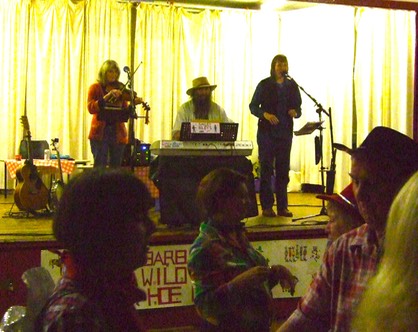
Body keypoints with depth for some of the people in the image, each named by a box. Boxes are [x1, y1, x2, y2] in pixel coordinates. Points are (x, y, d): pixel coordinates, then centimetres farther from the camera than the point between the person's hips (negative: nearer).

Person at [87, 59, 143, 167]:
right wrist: (107, 96, -21)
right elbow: (91, 108, -12)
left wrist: (133, 104, -12)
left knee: (116, 168, 4)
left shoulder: (121, 90, 11)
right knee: (100, 166, -11)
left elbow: (125, 113, 6)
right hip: (100, 132, -3)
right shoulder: (96, 88, 3)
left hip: (118, 133, 3)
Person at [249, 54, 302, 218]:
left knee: (283, 169, 4)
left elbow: (298, 108, 13)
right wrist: (265, 114, -16)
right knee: (266, 169, -1)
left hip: (285, 132, 3)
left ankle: (282, 206, 10)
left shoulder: (292, 86, 9)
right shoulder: (264, 85, 0)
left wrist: (295, 112, -10)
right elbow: (253, 106, 1)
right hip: (267, 131, -3)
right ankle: (267, 206, 3)